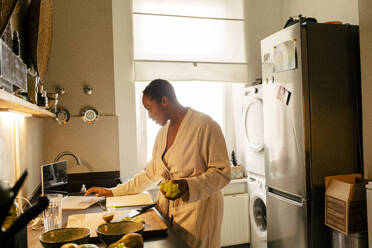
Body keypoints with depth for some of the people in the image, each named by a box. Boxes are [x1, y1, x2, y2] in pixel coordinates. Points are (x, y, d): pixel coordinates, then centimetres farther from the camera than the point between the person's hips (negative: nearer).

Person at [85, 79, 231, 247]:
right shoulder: (162, 132, 11)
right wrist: (113, 192, 15)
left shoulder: (204, 125, -13)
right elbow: (151, 174, 16)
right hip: (166, 211, 6)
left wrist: (188, 186, -28)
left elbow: (222, 172, -14)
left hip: (197, 211, -6)